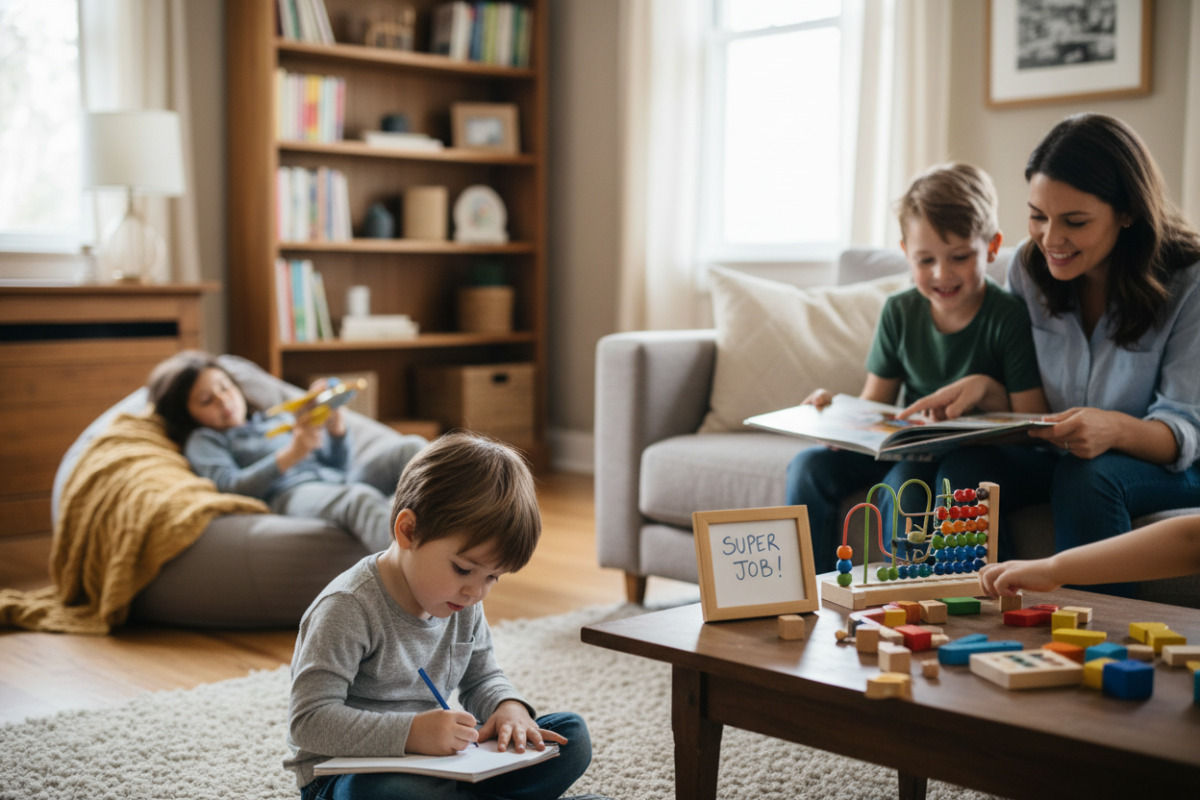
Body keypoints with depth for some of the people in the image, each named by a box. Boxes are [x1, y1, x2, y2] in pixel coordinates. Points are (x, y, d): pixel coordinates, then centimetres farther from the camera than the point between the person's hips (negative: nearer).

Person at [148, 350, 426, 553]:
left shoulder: (277, 420, 37)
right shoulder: (203, 441, 23)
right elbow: (229, 487, 0)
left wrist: (336, 427, 6)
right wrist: (291, 455, -13)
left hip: (339, 480, 6)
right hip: (288, 496, -6)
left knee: (410, 447, -24)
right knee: (360, 499, -41)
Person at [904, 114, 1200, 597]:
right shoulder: (1028, 268, -2)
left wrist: (1117, 429, -39)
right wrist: (983, 385, -16)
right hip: (1057, 456, 4)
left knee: (1086, 476, -36)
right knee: (963, 466, -25)